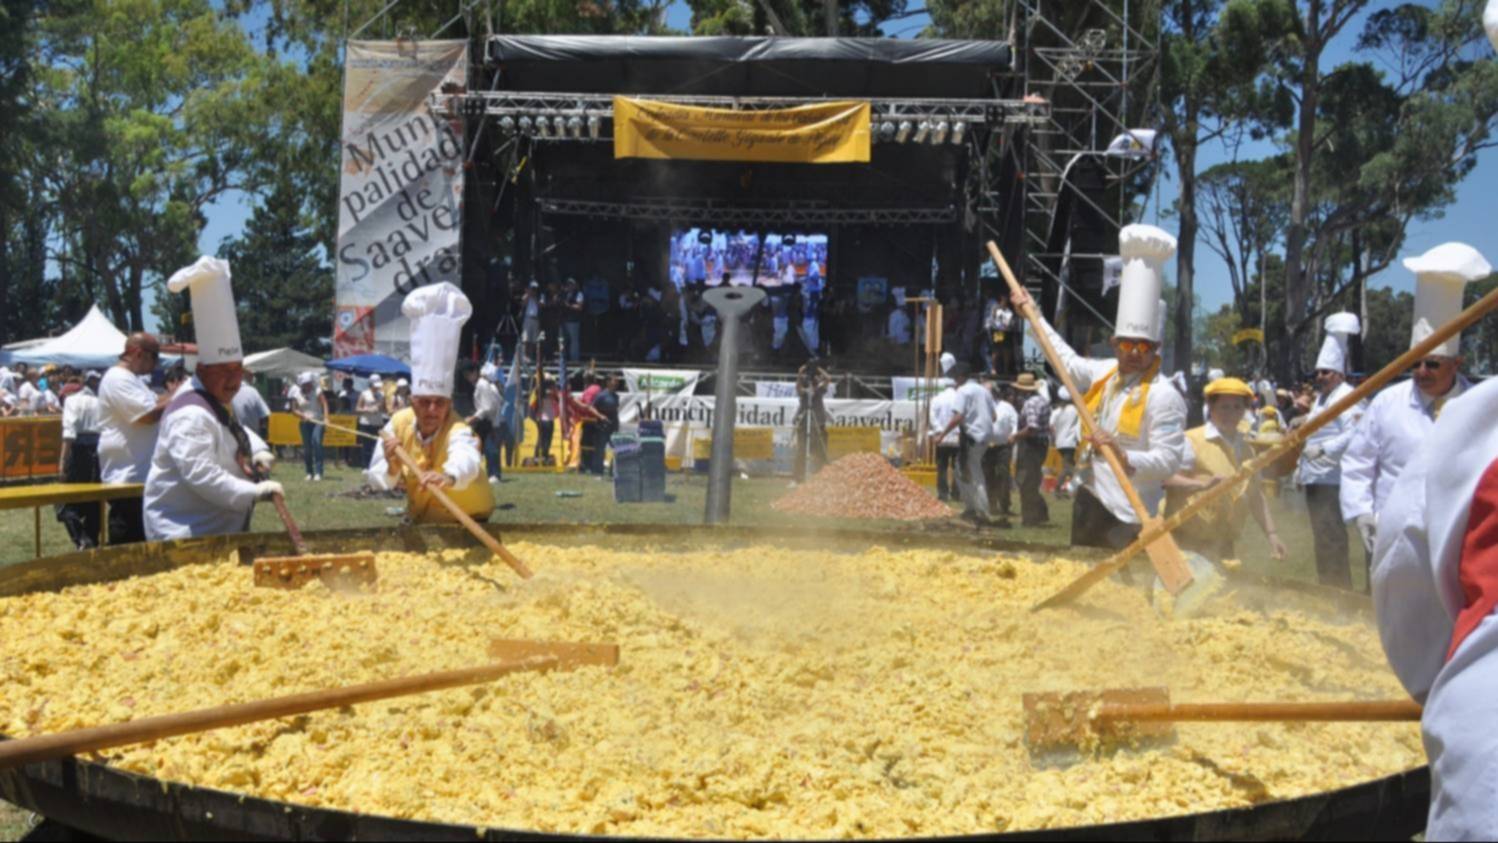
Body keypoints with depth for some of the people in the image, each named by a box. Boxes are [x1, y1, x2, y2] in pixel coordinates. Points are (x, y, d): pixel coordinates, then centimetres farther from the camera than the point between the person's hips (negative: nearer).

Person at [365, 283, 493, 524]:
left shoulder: (458, 431, -29)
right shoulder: (400, 423, -12)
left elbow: (466, 460, -54)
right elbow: (376, 479, -9)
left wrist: (449, 476, -77)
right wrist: (392, 468, -32)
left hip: (466, 524, -4)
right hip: (419, 522, 4)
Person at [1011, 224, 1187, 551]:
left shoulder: (1165, 397, -15)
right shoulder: (1106, 373, 7)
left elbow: (1168, 461, -19)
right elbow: (1069, 361, 27)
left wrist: (1125, 457, -35)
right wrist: (1034, 315, 32)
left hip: (1126, 513, -8)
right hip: (1090, 498, 8)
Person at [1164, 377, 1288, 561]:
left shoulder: (1245, 448, 16)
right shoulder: (1191, 441, -9)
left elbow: (1256, 495, 21)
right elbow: (1164, 477, -20)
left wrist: (1271, 534, 13)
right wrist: (1203, 484, -33)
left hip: (1223, 546, 8)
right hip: (1188, 544, -8)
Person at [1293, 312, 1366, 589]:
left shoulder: (1347, 397, -12)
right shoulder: (1320, 397, 19)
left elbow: (1352, 435, -25)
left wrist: (1322, 450, -25)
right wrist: (1300, 465, 21)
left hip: (1332, 480, -10)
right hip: (1315, 479, 10)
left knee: (1332, 540, -9)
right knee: (1321, 538, 16)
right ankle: (1326, 588, 25)